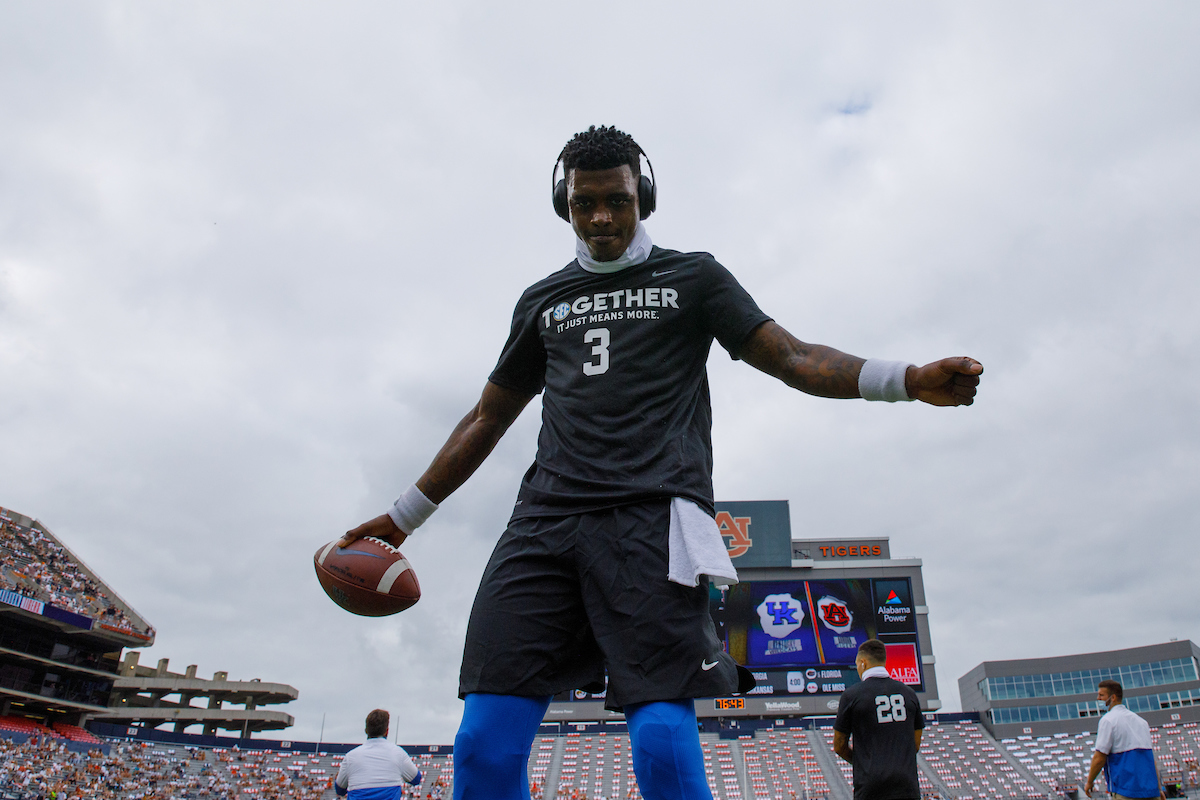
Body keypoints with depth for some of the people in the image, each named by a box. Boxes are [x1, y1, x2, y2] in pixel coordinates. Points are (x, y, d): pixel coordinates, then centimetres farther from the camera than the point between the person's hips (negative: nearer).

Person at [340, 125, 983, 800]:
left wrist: (909, 379, -10)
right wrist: (403, 517, 30)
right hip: (545, 518, 4)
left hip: (652, 517, -3)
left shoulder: (693, 277, 16)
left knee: (664, 744, -14)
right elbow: (487, 419, 29)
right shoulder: (542, 301, 24)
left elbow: (792, 358, 6)